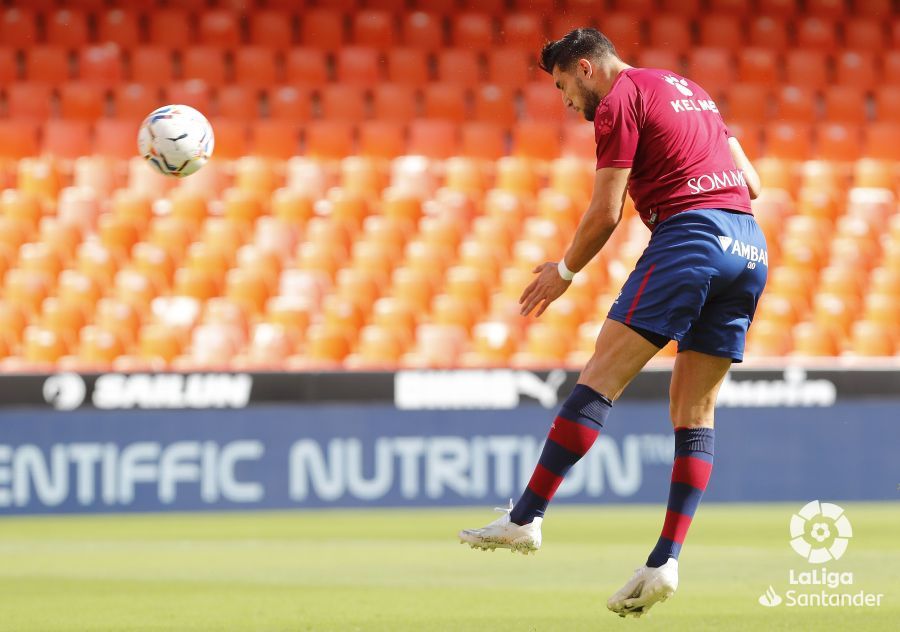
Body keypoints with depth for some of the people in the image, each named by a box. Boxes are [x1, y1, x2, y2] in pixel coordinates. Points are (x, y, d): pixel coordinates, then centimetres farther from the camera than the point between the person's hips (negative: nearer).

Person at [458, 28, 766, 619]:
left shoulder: (617, 102, 2)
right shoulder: (692, 91, 27)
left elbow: (605, 215, -2)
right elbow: (751, 183, 25)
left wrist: (564, 271, 12)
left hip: (690, 236, -8)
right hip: (751, 246, 8)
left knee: (600, 377, -9)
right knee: (696, 410, 6)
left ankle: (527, 517, -14)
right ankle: (666, 561, -1)